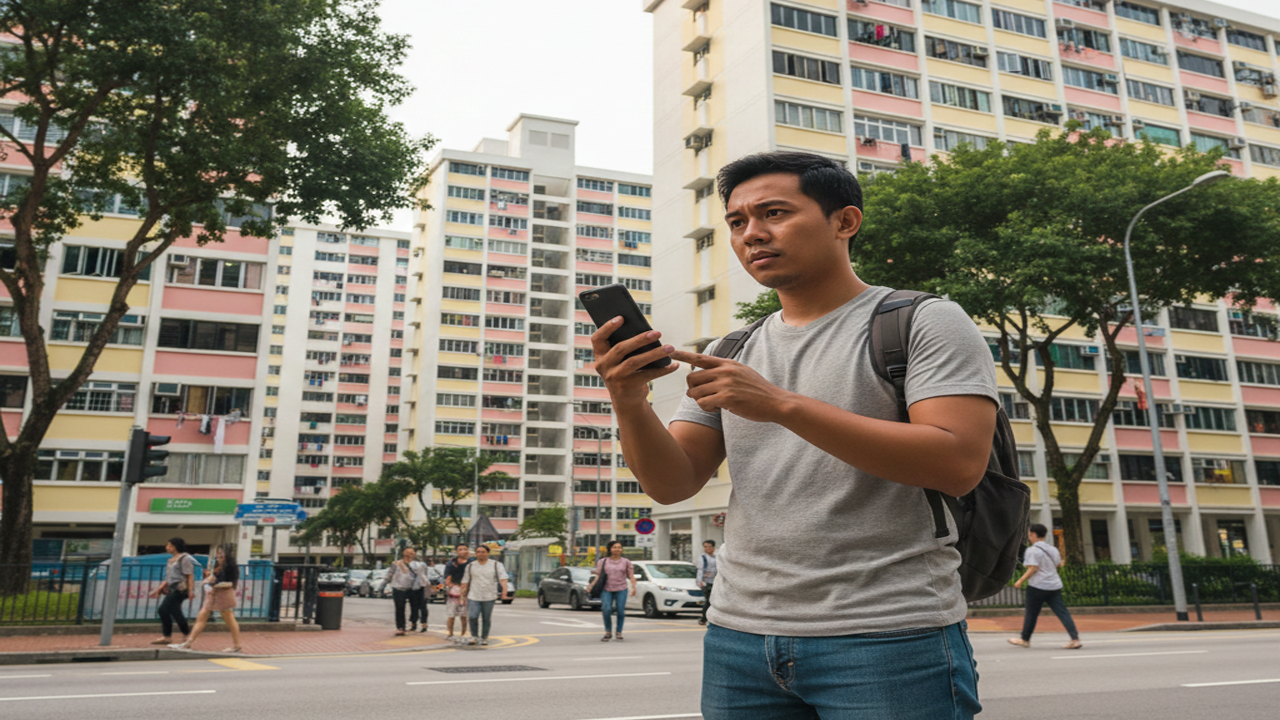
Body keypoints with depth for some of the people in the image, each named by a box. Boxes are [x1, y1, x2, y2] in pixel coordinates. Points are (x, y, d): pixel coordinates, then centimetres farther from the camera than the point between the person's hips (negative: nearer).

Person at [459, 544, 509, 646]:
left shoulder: (496, 565, 4)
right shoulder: (470, 566, 11)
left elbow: (503, 578, -5)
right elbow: (465, 582, 13)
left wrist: (504, 592, -18)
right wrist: (463, 595, 8)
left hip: (489, 597, -1)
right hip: (473, 597, 1)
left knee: (486, 619, 3)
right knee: (473, 617, -14)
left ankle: (484, 638, 19)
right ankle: (474, 637, 4)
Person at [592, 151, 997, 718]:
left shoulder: (927, 322, -2)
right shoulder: (730, 356, 12)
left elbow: (959, 464, -17)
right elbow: (672, 484, 5)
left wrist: (782, 405, -22)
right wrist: (629, 404, -16)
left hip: (890, 636, -4)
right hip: (739, 636, 5)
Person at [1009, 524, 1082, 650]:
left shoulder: (1032, 550, -11)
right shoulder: (1053, 549, 11)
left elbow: (1032, 568, -18)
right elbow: (1059, 565, 19)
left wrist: (1020, 581, -13)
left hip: (1037, 586, -6)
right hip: (1055, 586, 7)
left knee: (1031, 613, 5)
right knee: (1062, 612, 2)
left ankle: (1025, 639, 16)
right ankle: (1075, 638, -10)